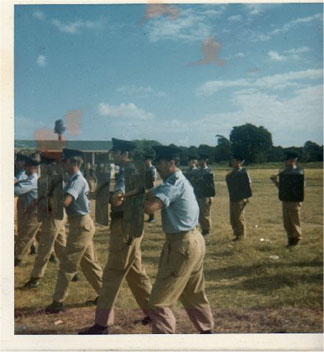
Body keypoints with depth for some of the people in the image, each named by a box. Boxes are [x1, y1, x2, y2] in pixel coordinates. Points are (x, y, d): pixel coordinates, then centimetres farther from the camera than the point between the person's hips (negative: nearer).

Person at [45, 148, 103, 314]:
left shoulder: (77, 180, -17)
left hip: (81, 224, -10)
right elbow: (65, 199, 11)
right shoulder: (73, 179, 13)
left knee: (67, 264, -3)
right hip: (81, 224, 10)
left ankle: (58, 302, 5)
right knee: (89, 263, 16)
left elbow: (65, 202, -30)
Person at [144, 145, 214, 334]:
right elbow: (152, 193, 9)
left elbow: (150, 207, -31)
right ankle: (207, 330, 41)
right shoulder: (179, 181, 13)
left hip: (182, 244, -11)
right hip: (193, 240, 11)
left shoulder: (174, 184, -19)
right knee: (195, 295, 25)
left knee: (159, 302, -6)